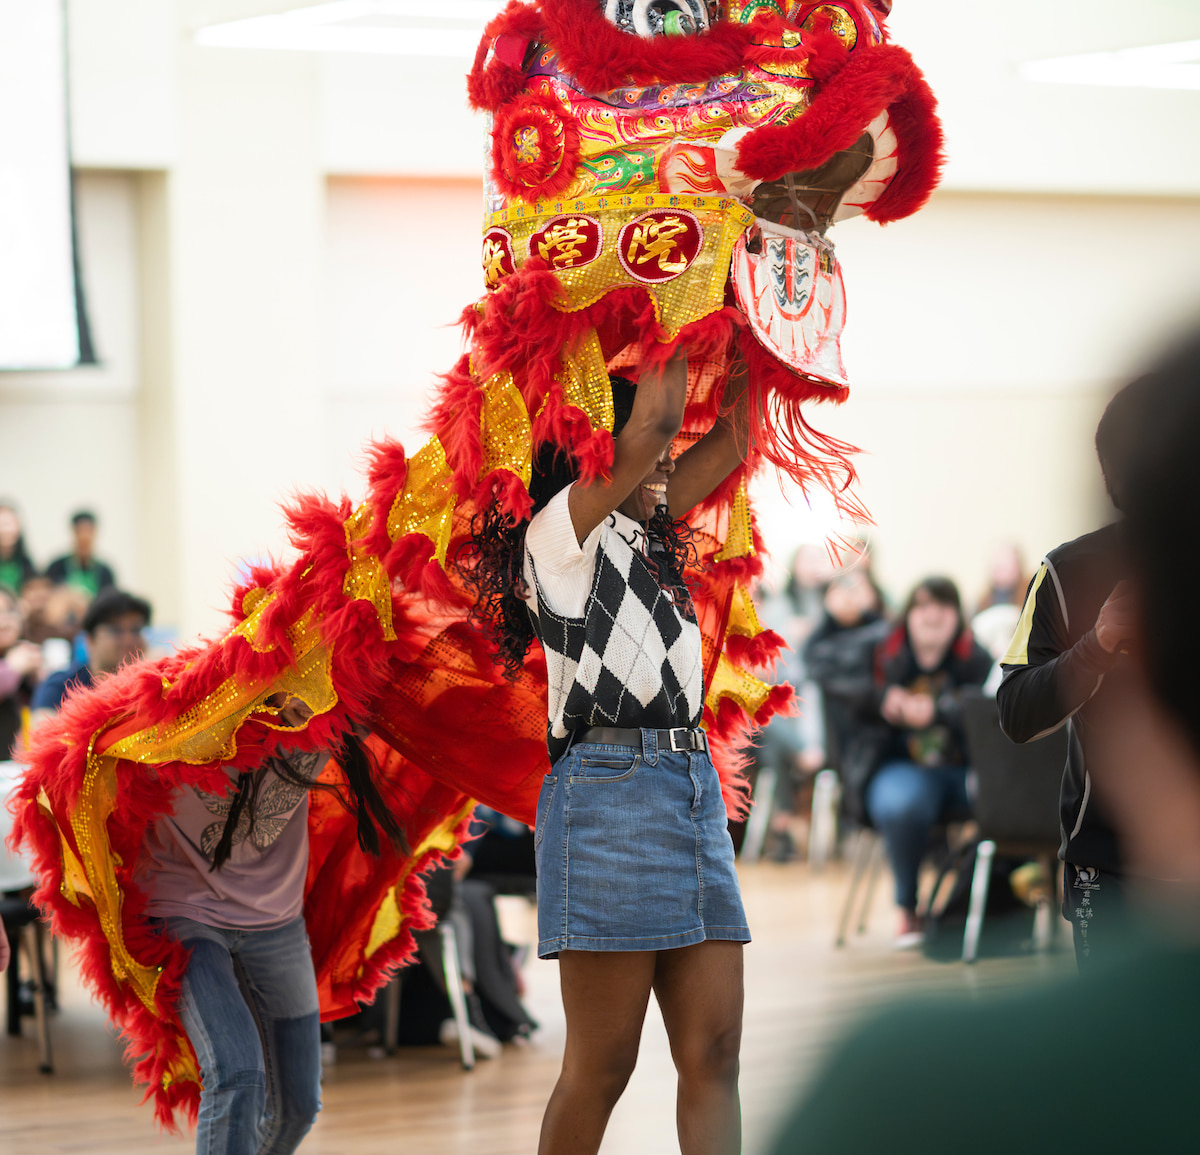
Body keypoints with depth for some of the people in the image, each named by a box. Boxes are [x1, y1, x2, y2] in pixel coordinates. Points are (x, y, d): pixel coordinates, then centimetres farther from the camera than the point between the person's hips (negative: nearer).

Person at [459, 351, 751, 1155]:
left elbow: (735, 436, 23)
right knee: (601, 1066, -7)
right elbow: (655, 423, -12)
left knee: (713, 1055, -1)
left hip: (692, 788, 8)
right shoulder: (558, 533, -1)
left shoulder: (644, 532, 21)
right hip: (610, 786, -8)